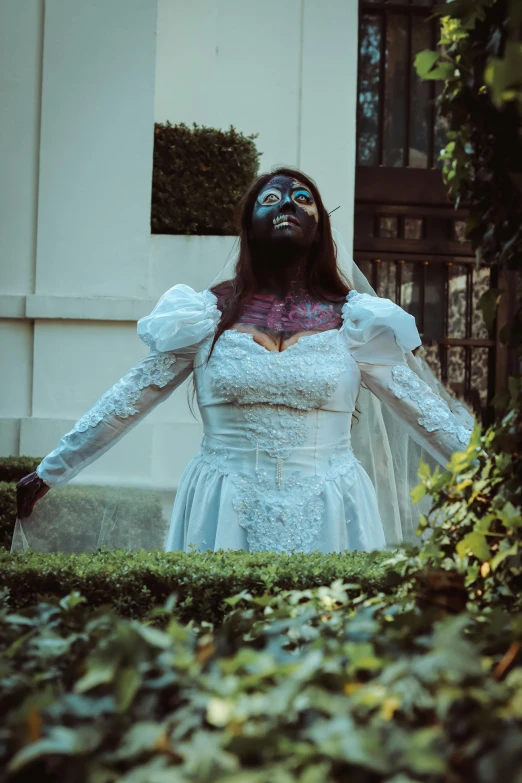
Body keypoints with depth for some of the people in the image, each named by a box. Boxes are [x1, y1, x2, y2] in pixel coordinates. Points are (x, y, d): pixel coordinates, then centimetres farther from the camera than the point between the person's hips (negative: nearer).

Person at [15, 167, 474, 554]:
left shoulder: (353, 321, 2)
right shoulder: (207, 315, 2)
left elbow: (427, 410, 6)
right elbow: (124, 404, 7)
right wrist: (51, 472, 10)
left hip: (325, 518, 0)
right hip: (225, 517, 0)